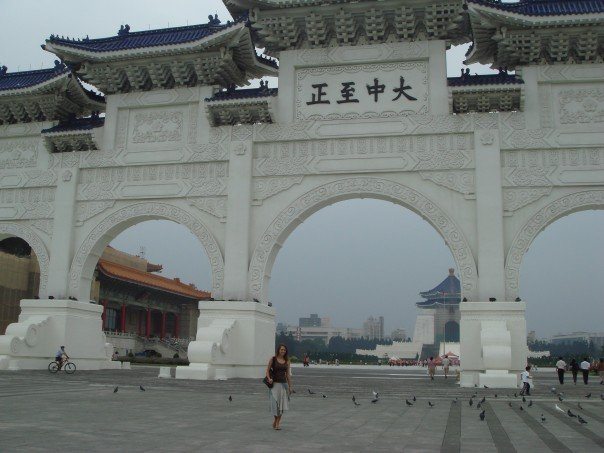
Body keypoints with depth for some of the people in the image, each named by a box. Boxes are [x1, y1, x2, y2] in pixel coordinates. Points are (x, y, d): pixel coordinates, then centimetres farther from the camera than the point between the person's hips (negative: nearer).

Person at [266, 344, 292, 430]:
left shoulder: (286, 361, 7)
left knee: (282, 403, 1)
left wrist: (290, 386, 9)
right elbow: (267, 370, 0)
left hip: (283, 383, 3)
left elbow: (288, 374, 10)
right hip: (274, 383, -3)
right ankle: (276, 420, 11)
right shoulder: (273, 359, -2)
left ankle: (277, 422, 11)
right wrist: (269, 379, -18)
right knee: (275, 402, -9)